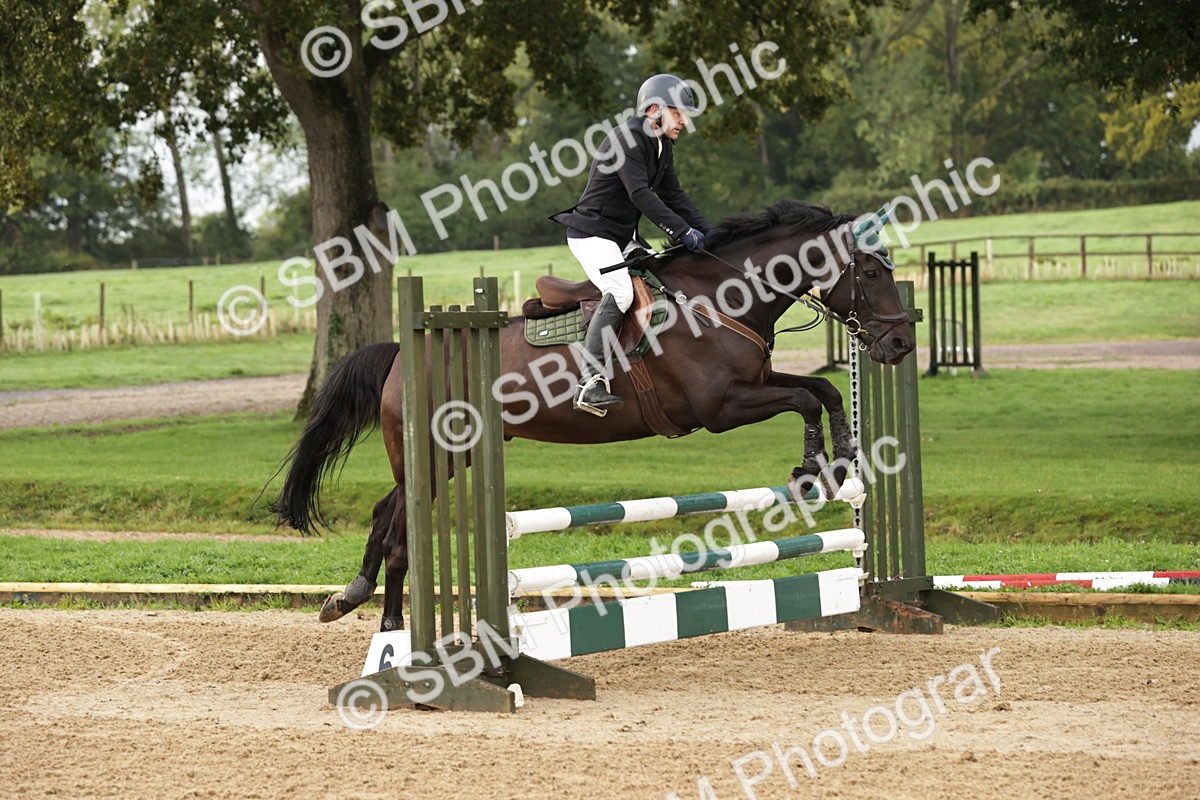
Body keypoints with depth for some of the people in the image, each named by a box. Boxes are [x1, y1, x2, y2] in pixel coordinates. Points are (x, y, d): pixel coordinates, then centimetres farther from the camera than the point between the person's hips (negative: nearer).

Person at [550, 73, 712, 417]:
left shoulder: (662, 146, 12)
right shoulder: (627, 140, -19)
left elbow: (674, 195, 15)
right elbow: (640, 194, -28)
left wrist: (706, 231, 3)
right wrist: (682, 230, -31)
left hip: (624, 238, 10)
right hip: (592, 234, -10)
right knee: (620, 290, -29)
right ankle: (590, 383, -36)